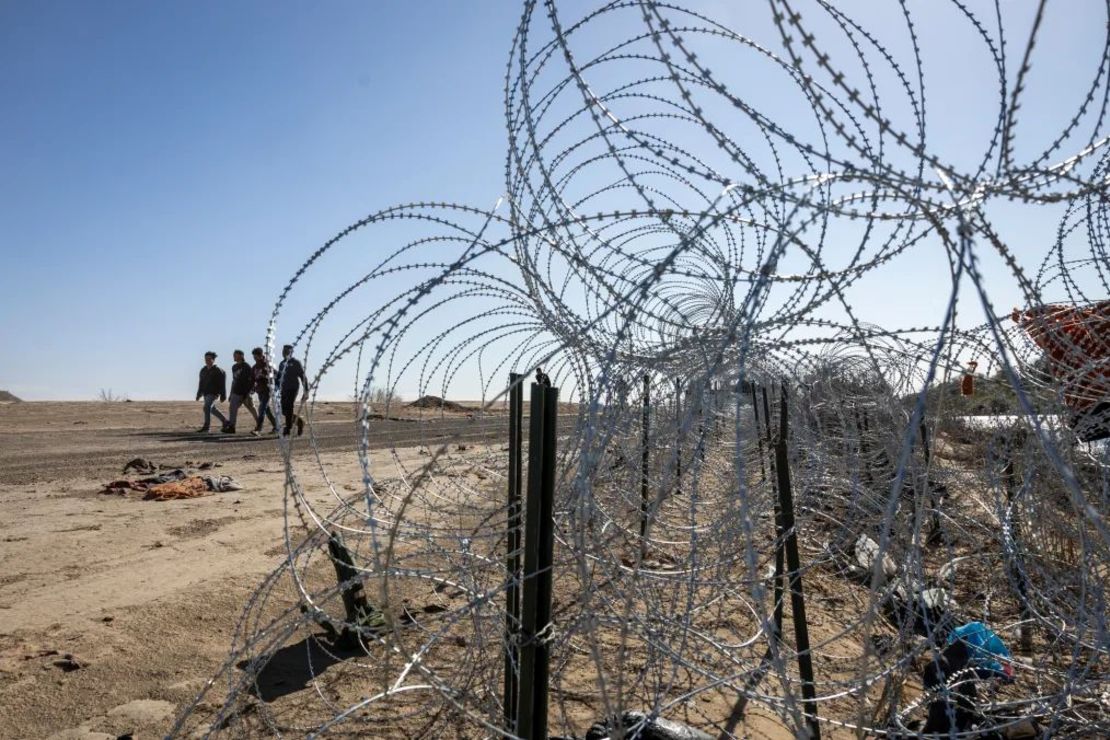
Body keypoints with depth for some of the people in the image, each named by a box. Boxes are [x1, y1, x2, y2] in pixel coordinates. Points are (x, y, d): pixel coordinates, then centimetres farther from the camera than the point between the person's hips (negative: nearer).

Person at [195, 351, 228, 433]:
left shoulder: (218, 371, -9)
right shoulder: (203, 370, 10)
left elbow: (222, 384, -9)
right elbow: (201, 383, 17)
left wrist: (223, 396, -12)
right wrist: (199, 394, 15)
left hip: (214, 393, -8)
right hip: (206, 393, 8)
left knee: (207, 407, -19)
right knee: (212, 409, 15)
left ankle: (206, 426, -14)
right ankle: (225, 421, 29)